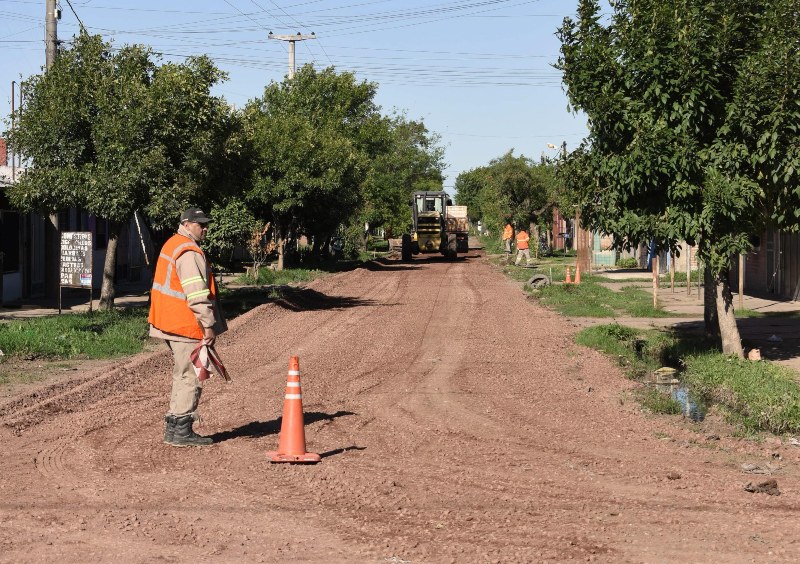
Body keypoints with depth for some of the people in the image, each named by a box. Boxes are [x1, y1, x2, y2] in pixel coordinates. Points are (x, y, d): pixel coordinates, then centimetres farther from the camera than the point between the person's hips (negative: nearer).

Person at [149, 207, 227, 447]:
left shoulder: (172, 245, 17)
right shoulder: (189, 252, -17)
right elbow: (198, 294, -22)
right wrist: (209, 325, -18)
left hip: (171, 324, 11)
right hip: (187, 327, -11)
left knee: (182, 376, 18)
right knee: (191, 377, -5)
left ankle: (173, 427, 22)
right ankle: (181, 430, -2)